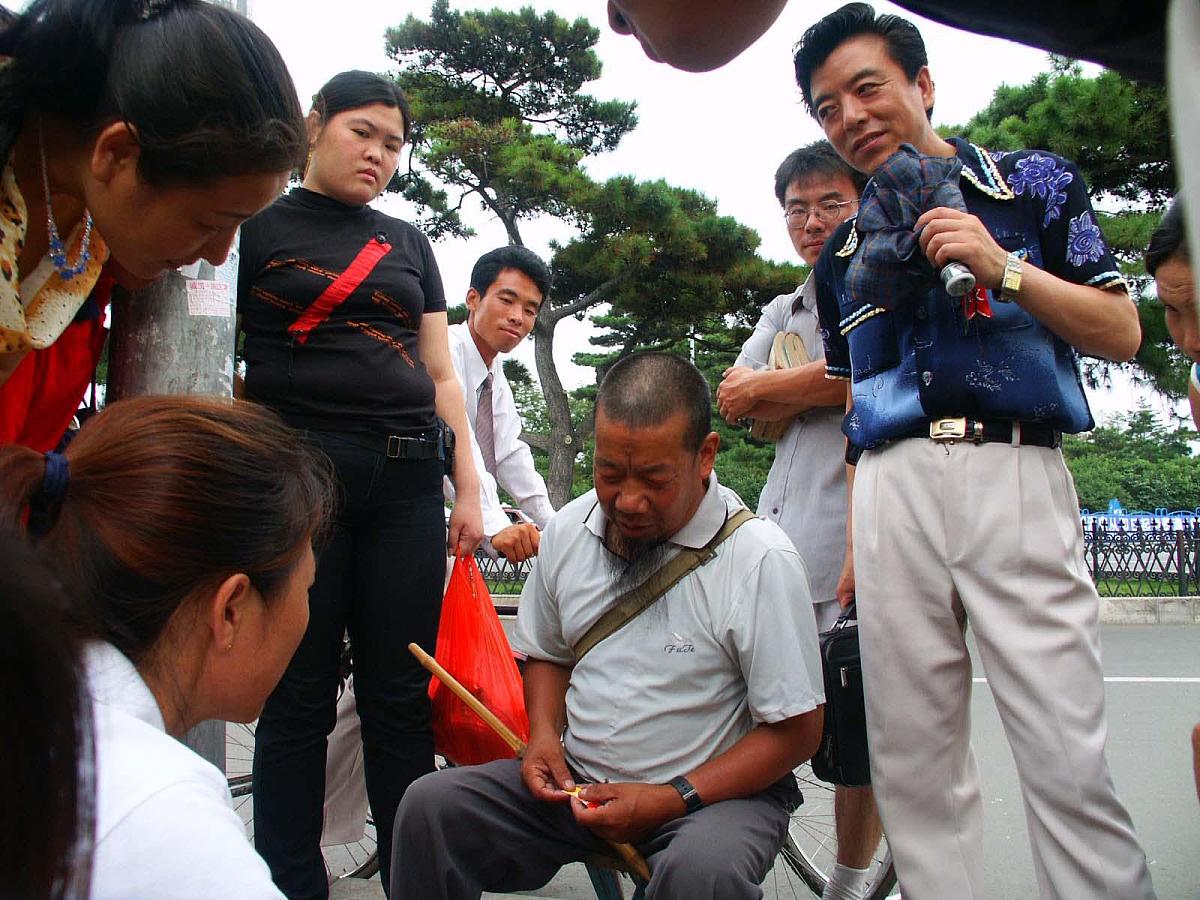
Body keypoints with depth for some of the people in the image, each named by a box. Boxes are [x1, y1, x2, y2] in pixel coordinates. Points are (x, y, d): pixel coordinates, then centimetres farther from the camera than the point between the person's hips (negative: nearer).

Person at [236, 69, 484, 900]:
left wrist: (468, 490, 11)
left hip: (405, 479, 3)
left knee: (402, 693, 6)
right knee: (299, 696, 3)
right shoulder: (257, 226, 8)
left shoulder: (408, 244, 19)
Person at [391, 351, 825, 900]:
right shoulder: (567, 529, 1)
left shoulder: (761, 559, -16)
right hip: (576, 782, 5)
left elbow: (796, 731, -12)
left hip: (714, 792, -4)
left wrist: (671, 800, -18)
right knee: (428, 806, -13)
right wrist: (544, 734, -3)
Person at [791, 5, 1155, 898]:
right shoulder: (842, 254, 19)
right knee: (914, 766, 5)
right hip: (893, 491, 4)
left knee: (1068, 759, -6)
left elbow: (1122, 332, 6)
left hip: (1012, 473, -3)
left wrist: (1005, 268, -9)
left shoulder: (1035, 183, 10)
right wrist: (856, 542, 12)